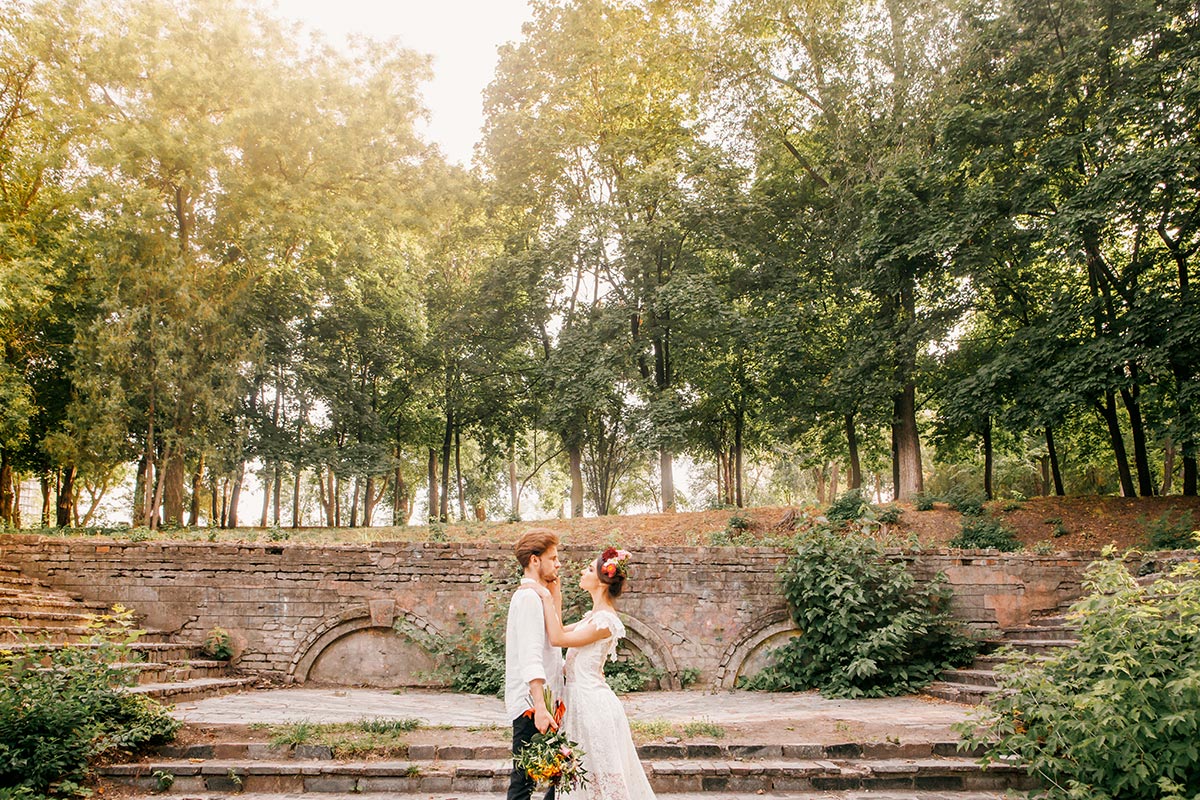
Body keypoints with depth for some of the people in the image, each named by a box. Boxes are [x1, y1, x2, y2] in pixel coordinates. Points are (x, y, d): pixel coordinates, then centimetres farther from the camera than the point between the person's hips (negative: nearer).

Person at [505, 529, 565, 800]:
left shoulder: (536, 596, 19)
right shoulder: (530, 597, -14)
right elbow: (530, 659, -23)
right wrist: (539, 707, -28)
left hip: (540, 702, 10)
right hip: (531, 704, -10)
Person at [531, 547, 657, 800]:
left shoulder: (605, 620, -19)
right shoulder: (595, 615, 11)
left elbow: (558, 638, -22)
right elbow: (562, 632, 20)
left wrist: (547, 598, -16)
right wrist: (556, 597, 16)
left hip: (593, 703, -10)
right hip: (582, 700, 10)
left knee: (602, 774, 2)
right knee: (586, 775, 17)